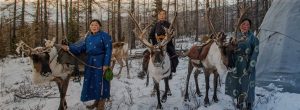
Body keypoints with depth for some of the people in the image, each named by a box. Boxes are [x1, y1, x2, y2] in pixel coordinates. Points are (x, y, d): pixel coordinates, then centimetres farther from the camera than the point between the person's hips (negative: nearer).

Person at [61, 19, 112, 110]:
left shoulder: (104, 36, -8)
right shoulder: (88, 37, 12)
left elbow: (108, 50, -12)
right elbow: (82, 47, 4)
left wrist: (106, 64, -19)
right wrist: (69, 48, -8)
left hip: (100, 62, -7)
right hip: (90, 62, 7)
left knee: (100, 83, 0)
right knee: (91, 82, 11)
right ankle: (96, 102, 27)